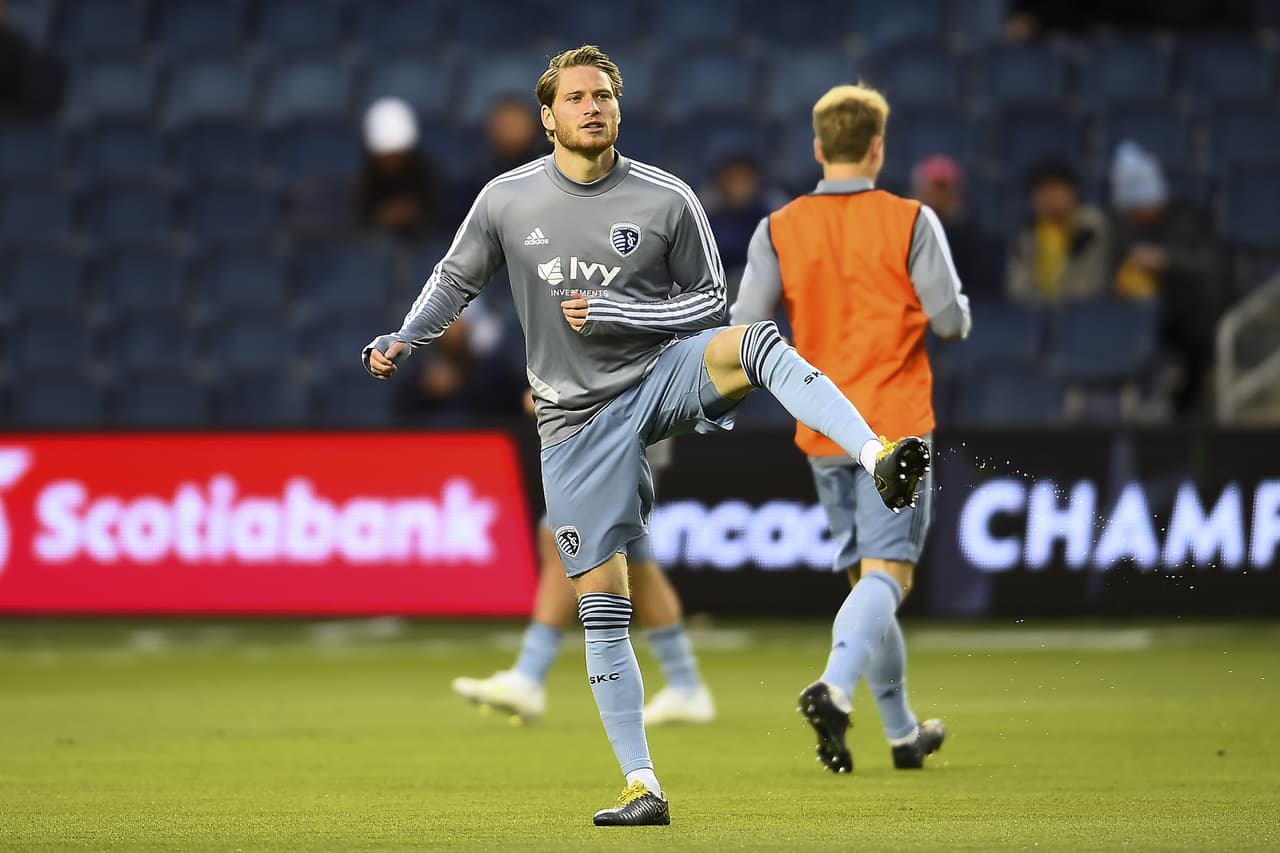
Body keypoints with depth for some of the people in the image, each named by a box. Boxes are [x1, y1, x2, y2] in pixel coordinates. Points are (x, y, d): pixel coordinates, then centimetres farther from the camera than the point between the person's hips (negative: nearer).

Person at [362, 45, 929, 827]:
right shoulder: (507, 200, 1)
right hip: (577, 416, 1)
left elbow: (711, 299, 1)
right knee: (601, 607, -2)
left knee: (756, 343, -35)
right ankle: (643, 789, 6)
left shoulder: (668, 199, -4)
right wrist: (403, 341, -1)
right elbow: (457, 280, 15)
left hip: (664, 372, -1)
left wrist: (613, 312, -13)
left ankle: (881, 462, -52)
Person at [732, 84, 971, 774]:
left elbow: (743, 331, -4)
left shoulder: (778, 231, 0)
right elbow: (952, 322, -8)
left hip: (822, 432, 4)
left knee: (865, 574, 14)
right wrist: (951, 305, 15)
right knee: (887, 573, -8)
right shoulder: (910, 222, -8)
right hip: (895, 422, -4)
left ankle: (902, 731, 21)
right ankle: (834, 688, -33)